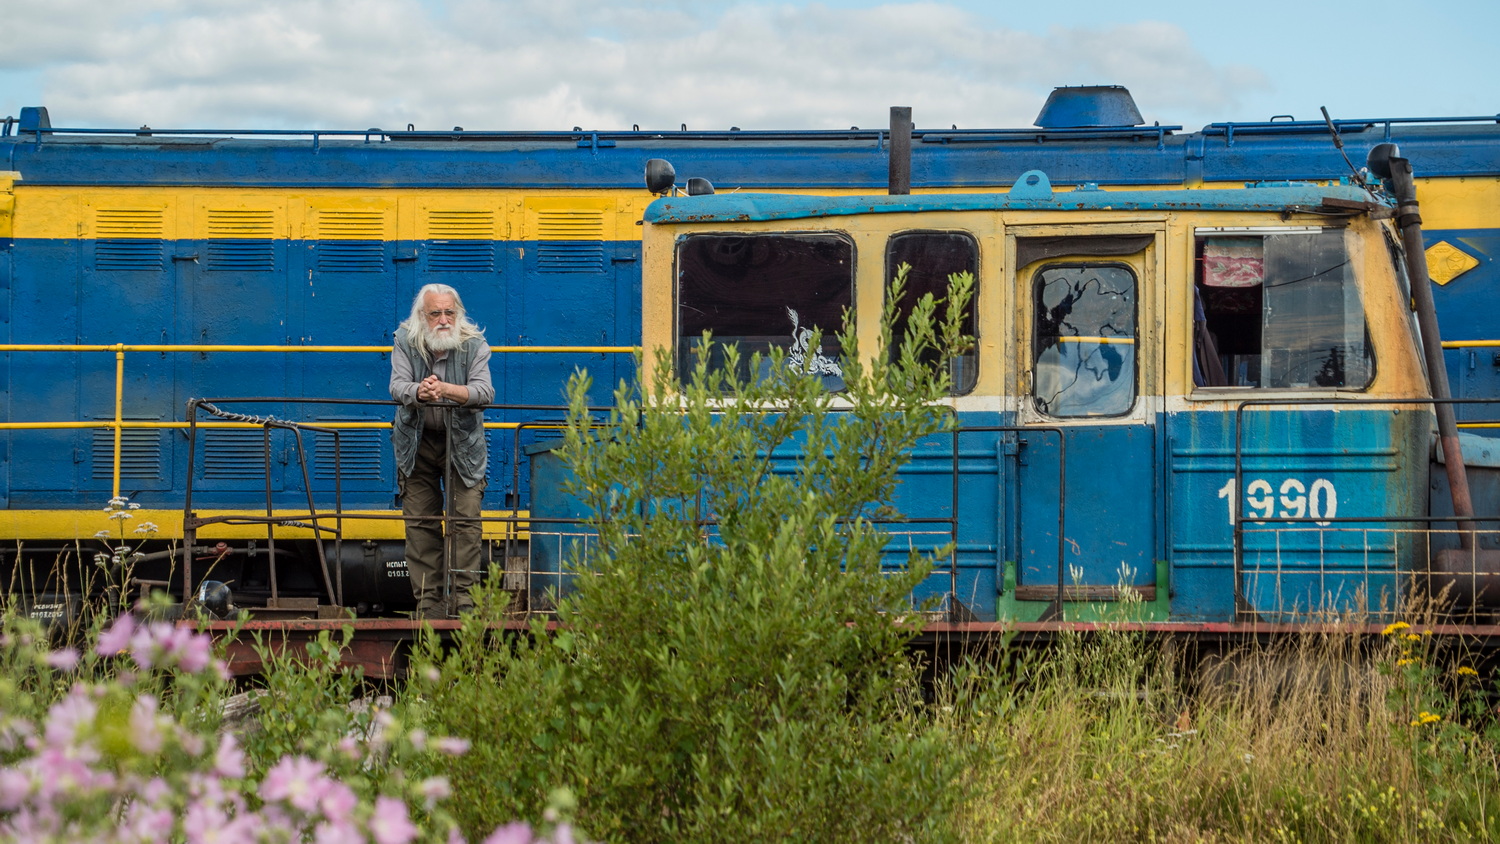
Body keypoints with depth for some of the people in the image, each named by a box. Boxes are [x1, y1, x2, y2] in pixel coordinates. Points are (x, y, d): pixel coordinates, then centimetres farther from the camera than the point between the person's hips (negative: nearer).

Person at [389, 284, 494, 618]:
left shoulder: (474, 345, -10)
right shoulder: (405, 342, -6)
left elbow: (484, 392, -21)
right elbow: (397, 386, -16)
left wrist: (445, 388, -37)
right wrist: (419, 391, -39)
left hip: (462, 442, -1)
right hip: (418, 441, 1)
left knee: (466, 519, -11)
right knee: (420, 524, -1)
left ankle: (463, 598, -9)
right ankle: (428, 605, 2)